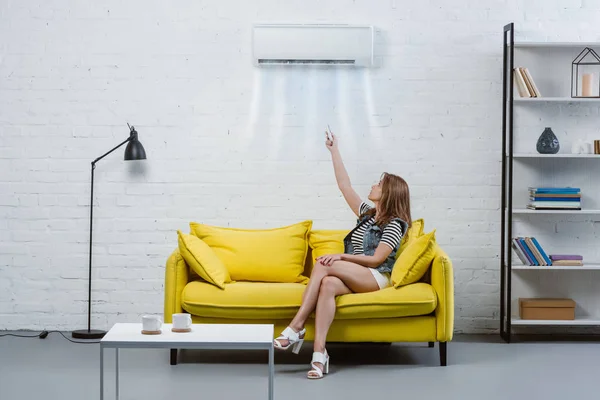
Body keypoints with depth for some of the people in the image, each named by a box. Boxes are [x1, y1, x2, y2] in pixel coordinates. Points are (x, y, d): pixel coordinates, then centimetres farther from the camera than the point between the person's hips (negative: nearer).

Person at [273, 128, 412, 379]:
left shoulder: (395, 224, 0)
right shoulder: (367, 213, 22)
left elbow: (377, 259, -10)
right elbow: (344, 186, 21)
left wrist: (341, 257, -18)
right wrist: (334, 151, 21)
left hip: (376, 278, -6)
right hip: (353, 277, 6)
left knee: (323, 265, -30)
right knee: (328, 285, -32)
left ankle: (296, 326, -36)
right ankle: (319, 352, -48)